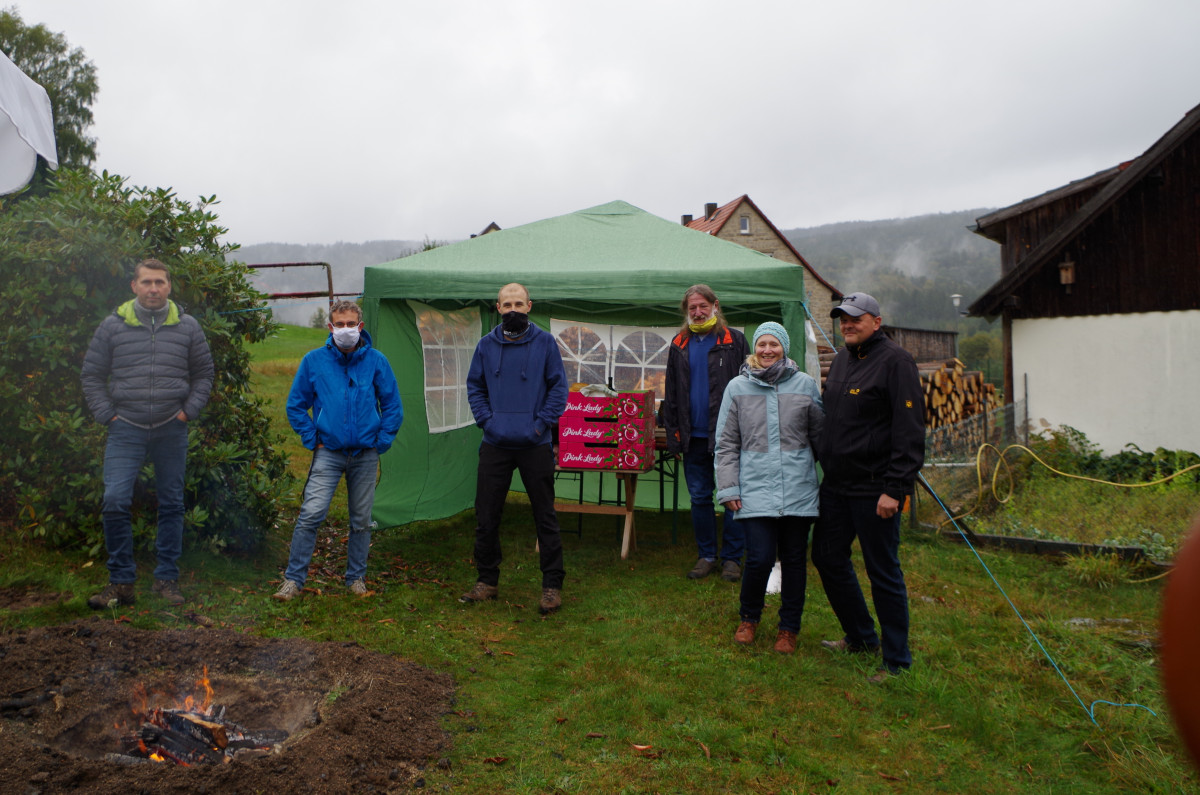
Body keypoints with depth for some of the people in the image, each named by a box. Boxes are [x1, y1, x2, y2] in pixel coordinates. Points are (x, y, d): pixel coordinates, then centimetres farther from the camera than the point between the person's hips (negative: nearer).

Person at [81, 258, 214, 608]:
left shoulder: (188, 327, 5)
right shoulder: (113, 325, 3)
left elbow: (203, 373, 13)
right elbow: (91, 375, 9)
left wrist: (189, 410, 3)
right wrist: (106, 414, 0)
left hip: (172, 430, 1)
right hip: (126, 428, -1)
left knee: (171, 504, 7)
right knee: (115, 501, -10)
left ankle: (167, 579, 18)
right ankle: (121, 582, 4)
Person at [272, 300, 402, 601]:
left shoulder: (376, 361, 0)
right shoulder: (314, 360, -1)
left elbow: (393, 406, 7)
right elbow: (296, 405, 7)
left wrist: (382, 441, 1)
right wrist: (312, 439, 1)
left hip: (366, 455, 1)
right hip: (328, 452, -1)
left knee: (361, 520, 9)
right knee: (310, 514, -10)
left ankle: (356, 578, 25)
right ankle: (294, 579, 3)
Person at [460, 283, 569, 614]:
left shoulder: (545, 343, -1)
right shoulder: (486, 345, 7)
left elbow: (558, 387, 0)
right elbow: (474, 386, 13)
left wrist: (542, 423, -9)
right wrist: (486, 420, 0)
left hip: (535, 445, -2)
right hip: (495, 444, 3)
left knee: (545, 516, 4)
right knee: (486, 516, 8)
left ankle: (552, 585, 15)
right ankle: (487, 580, 25)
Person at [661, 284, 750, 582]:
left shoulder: (734, 341, 1)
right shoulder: (679, 345, 12)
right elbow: (671, 393, 15)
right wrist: (672, 431, 7)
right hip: (693, 436, 4)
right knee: (699, 498, 9)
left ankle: (731, 557, 14)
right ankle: (706, 555, 21)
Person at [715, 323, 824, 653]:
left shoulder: (805, 384, 6)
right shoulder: (738, 387, 5)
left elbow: (820, 434, 12)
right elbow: (726, 444, 5)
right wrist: (728, 489, 0)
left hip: (799, 489, 2)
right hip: (756, 489, -1)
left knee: (794, 560, 9)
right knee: (760, 558, -8)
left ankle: (789, 628, 28)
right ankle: (749, 618, 21)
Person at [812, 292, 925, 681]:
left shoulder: (895, 361, -11)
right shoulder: (841, 360, 13)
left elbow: (910, 430, -17)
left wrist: (895, 488, -21)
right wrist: (824, 461, 17)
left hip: (874, 490, -9)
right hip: (835, 485, 9)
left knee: (883, 573, 1)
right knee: (827, 557, 17)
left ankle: (897, 661, 16)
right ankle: (860, 636, 36)